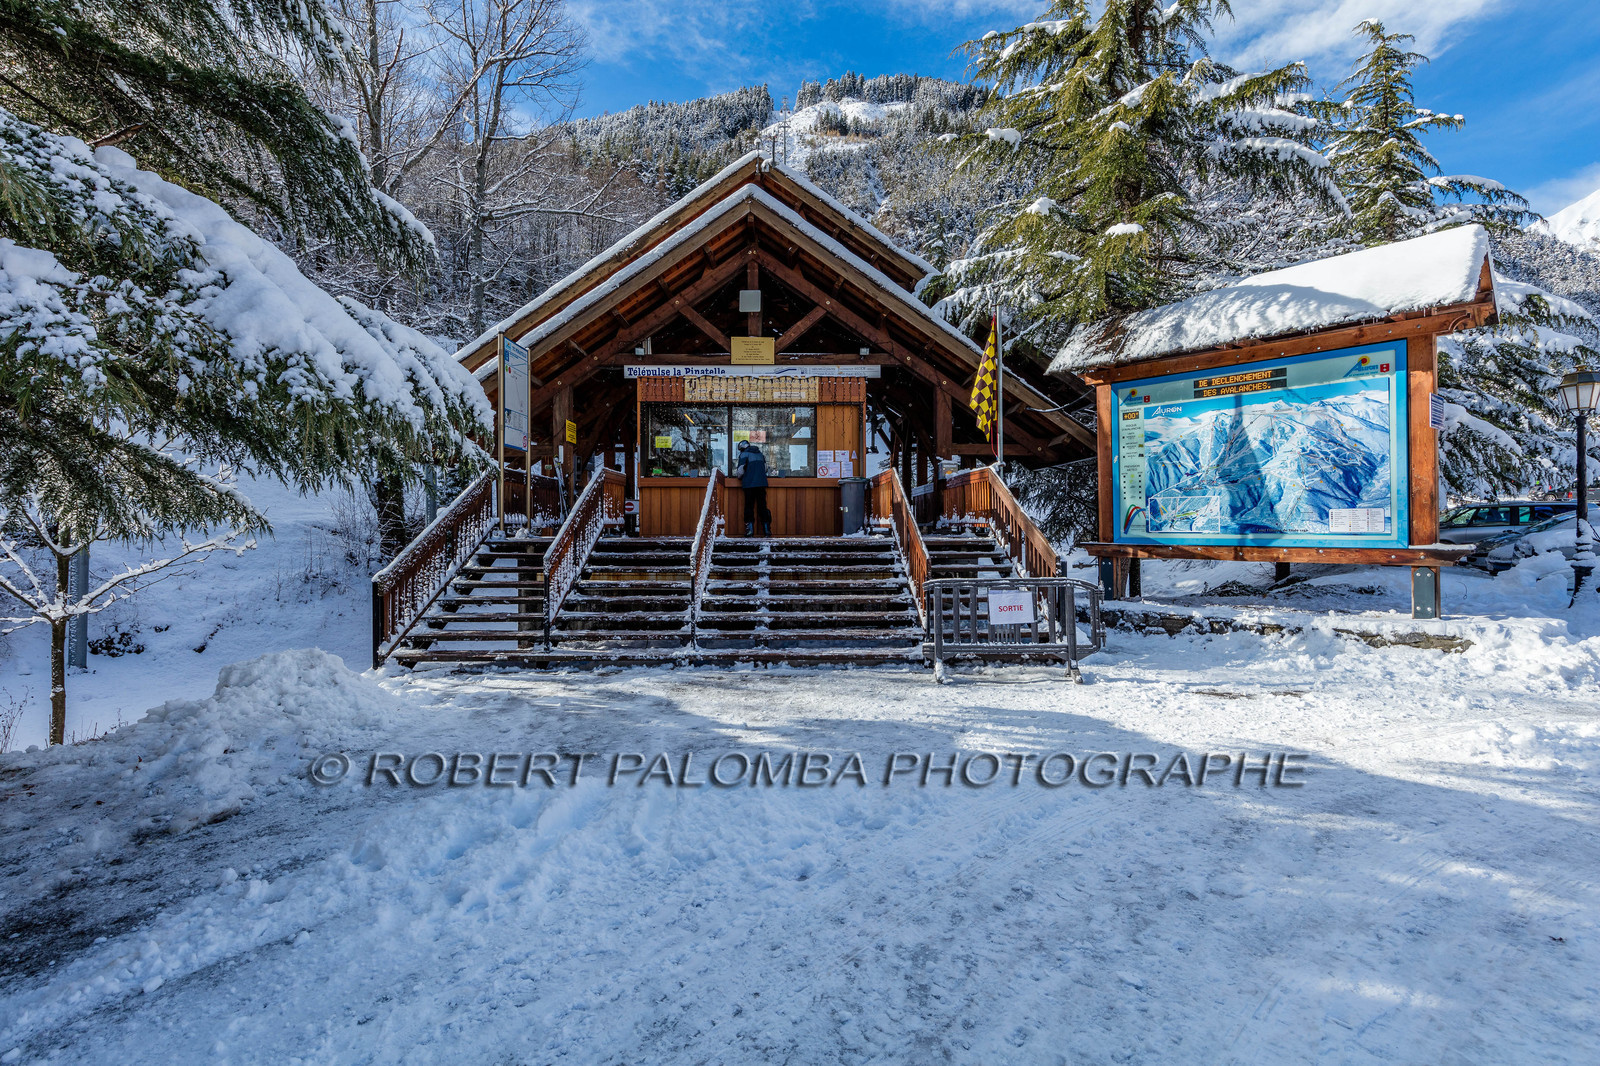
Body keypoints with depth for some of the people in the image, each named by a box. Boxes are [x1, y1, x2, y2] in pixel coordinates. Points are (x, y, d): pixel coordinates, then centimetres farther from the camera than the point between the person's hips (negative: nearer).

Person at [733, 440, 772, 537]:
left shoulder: (744, 454, -2)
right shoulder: (760, 454, 17)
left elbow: (741, 469, -8)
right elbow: (765, 468, 21)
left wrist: (739, 476, 12)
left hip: (749, 484, -5)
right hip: (761, 483, 5)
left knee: (749, 506, 0)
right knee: (762, 506, 6)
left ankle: (750, 530, -5)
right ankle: (767, 530, 3)